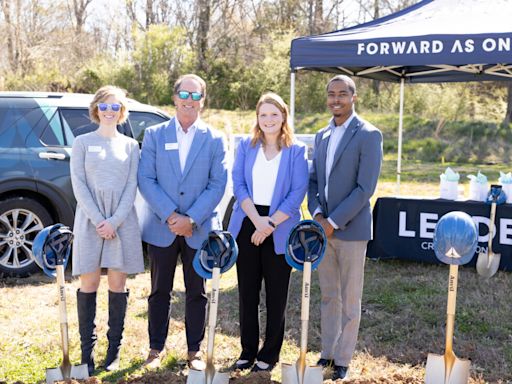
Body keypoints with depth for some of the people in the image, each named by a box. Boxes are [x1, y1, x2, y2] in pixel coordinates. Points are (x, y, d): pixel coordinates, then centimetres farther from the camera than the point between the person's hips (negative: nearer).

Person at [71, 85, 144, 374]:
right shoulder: (83, 142, 6)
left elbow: (132, 186, 3)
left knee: (118, 284, 3)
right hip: (90, 220, -1)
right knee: (89, 284, 1)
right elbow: (78, 184, -1)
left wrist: (115, 220, -10)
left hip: (122, 221, 1)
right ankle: (87, 349, 11)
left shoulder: (130, 145, 9)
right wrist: (98, 220, -11)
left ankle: (114, 350, 13)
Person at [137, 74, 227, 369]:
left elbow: (218, 185, -3)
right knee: (160, 292, 10)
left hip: (200, 229, 0)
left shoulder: (214, 139, 3)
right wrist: (171, 215, -14)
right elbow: (146, 180, -4)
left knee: (197, 292, 9)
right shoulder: (154, 135, 3)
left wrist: (192, 219, -14)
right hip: (161, 227, 0)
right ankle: (156, 348, 24)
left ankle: (195, 350, 22)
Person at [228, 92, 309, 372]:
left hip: (280, 229, -2)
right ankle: (248, 350, 20)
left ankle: (270, 354, 17)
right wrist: (257, 220, -14)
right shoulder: (246, 146, 7)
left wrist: (270, 224, -14)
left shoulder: (296, 151, 1)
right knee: (247, 292, 7)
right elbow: (238, 185, -1)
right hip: (248, 226, 2)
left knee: (276, 294, 5)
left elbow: (298, 193, -6)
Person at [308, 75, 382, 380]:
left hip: (351, 229, -6)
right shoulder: (322, 136, 13)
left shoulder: (369, 135, -8)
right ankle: (327, 352, 27)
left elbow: (365, 188, -15)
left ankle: (343, 360, 17)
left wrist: (334, 222, -17)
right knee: (328, 296, 15)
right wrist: (316, 214, -4)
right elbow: (314, 180, 14)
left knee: (349, 299, 5)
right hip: (323, 227, 6)